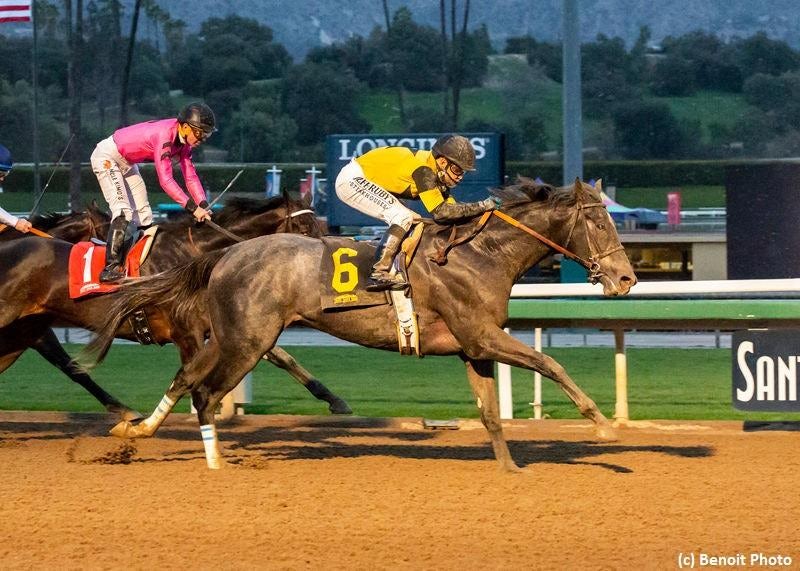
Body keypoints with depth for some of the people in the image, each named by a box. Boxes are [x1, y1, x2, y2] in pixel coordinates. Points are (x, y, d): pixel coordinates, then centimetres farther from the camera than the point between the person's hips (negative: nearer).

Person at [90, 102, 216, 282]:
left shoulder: (183, 140, -6)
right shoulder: (165, 136, -34)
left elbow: (191, 176, -3)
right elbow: (165, 180, -37)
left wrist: (204, 206, -16)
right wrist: (193, 208, -39)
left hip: (127, 164, 10)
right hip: (107, 157, -10)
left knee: (143, 215, 6)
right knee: (123, 211, -22)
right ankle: (111, 267, -24)